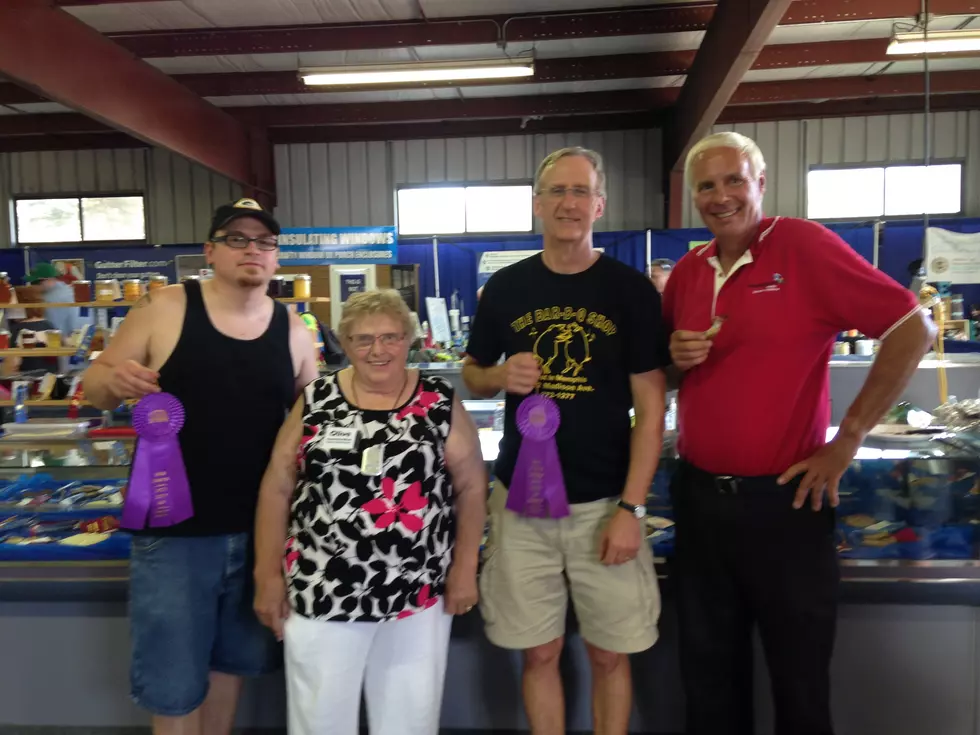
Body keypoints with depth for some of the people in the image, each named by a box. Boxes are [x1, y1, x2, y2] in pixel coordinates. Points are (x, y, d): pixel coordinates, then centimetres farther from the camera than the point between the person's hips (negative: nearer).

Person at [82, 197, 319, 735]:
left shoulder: (293, 332, 0)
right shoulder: (164, 309, -7)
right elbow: (95, 389, 0)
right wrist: (114, 379, -23)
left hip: (258, 530, 3)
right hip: (174, 530, -2)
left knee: (232, 662, 21)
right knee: (173, 683, 10)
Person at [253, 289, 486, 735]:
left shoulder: (441, 403, -2)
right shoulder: (316, 401, 0)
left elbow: (471, 485, 1)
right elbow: (277, 487, 3)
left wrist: (464, 569, -2)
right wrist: (267, 573, 0)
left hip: (419, 591, 0)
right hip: (322, 590, 1)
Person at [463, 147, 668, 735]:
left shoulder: (632, 290, -4)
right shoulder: (505, 288, 3)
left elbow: (650, 410, -5)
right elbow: (473, 376, 13)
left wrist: (631, 508, -11)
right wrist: (501, 376, -10)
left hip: (603, 502, -1)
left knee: (610, 655, 11)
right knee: (540, 653, 14)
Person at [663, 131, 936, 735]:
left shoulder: (804, 245, -10)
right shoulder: (686, 272, 6)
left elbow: (913, 329, -11)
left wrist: (848, 440, -12)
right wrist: (675, 355, -6)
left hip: (783, 499, -4)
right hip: (698, 497, 5)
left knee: (800, 679, 14)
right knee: (710, 675, 19)